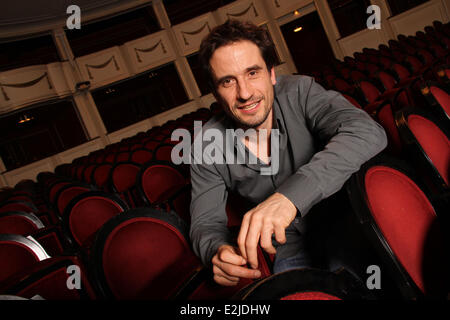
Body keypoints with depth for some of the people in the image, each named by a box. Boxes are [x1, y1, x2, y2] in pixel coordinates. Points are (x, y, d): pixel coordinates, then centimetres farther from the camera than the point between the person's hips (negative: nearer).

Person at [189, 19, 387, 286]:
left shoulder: (300, 93, -17)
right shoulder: (207, 148, -10)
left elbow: (367, 133, -33)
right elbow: (206, 222, -5)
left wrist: (290, 194, -46)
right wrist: (217, 250, -31)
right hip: (293, 247, 1)